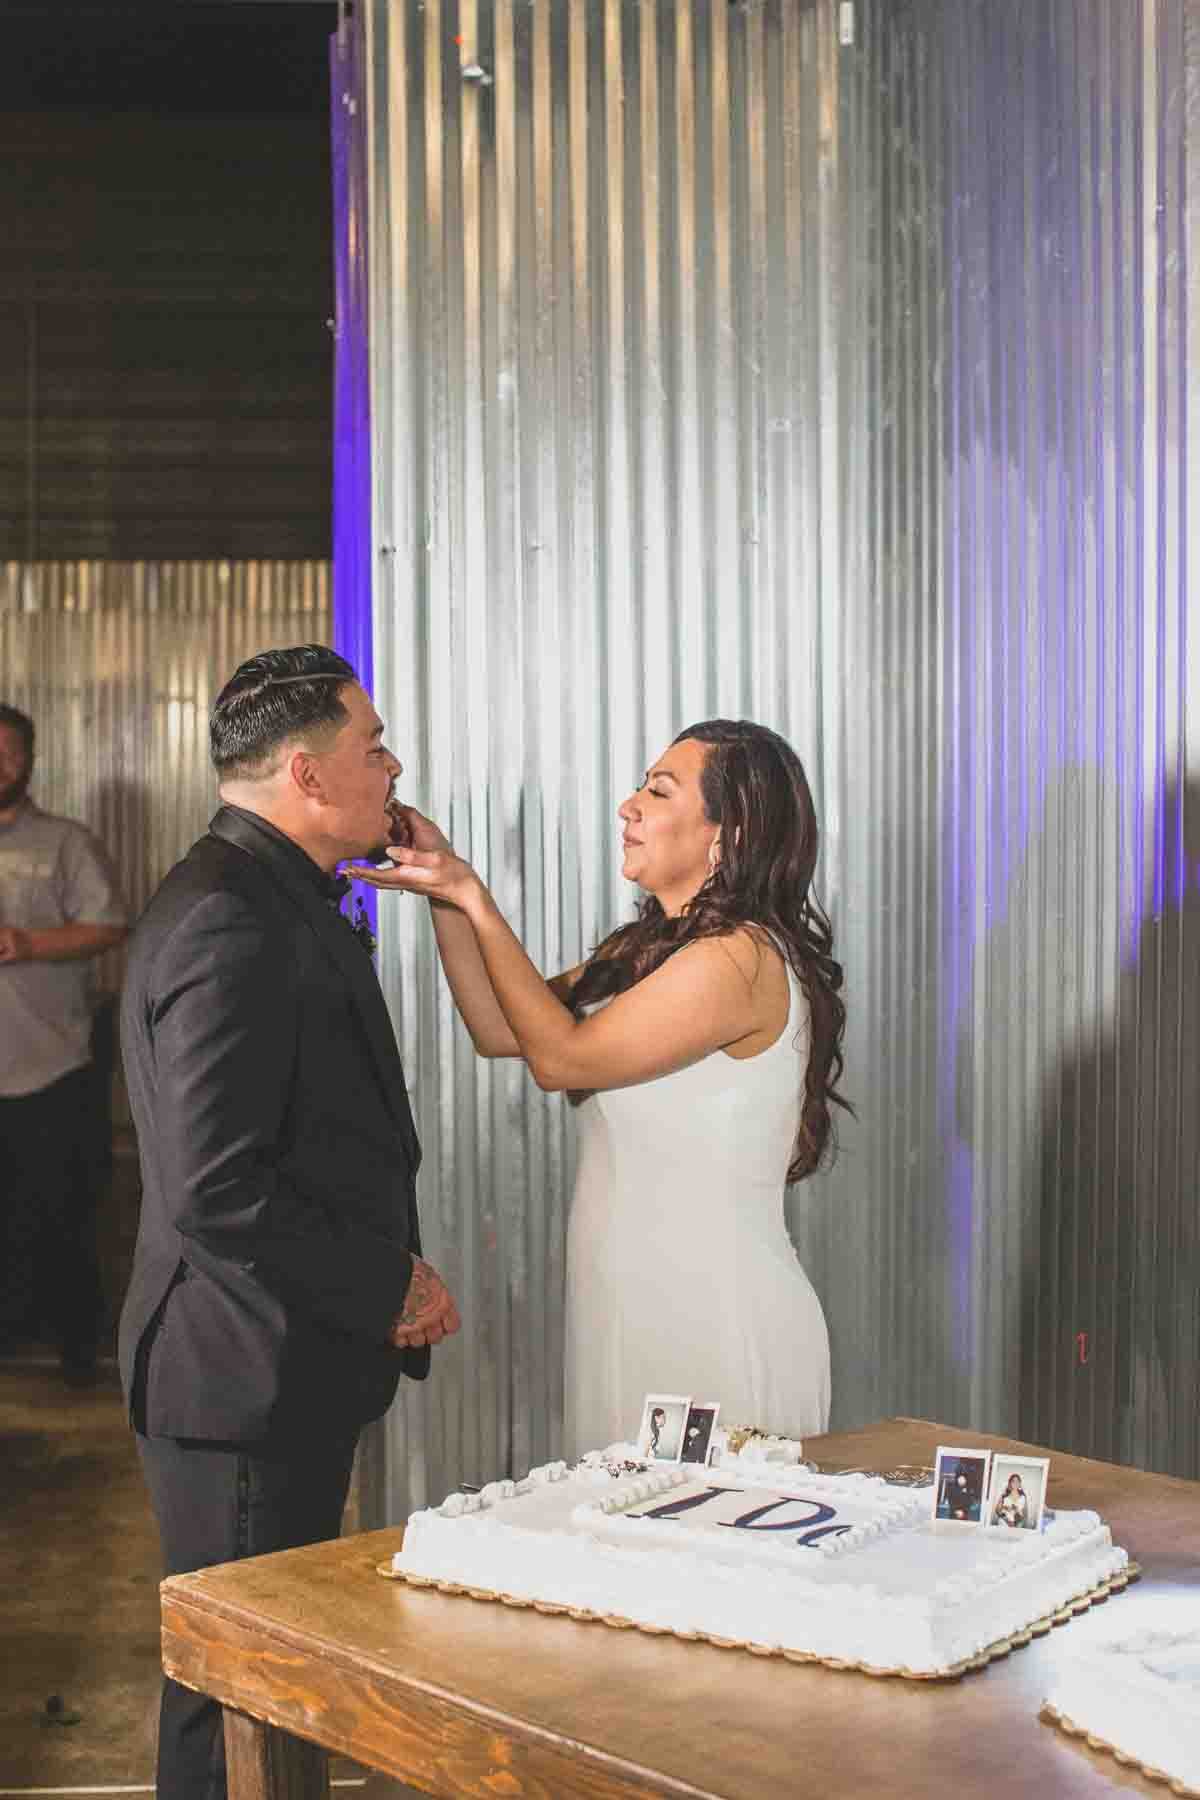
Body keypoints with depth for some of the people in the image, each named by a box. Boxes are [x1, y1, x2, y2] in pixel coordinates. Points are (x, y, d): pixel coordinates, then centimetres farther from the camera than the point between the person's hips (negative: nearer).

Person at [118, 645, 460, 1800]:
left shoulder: (285, 902, 12)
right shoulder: (227, 926, -22)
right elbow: (216, 1193, -27)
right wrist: (391, 1290, -17)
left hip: (302, 1367, 10)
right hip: (245, 1376, -10)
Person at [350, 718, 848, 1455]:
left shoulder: (742, 958, -18)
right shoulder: (645, 950, 10)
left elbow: (561, 1055, -16)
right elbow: (500, 1028, 10)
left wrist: (475, 900, -11)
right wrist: (449, 889, 1)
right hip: (630, 1314, 9)